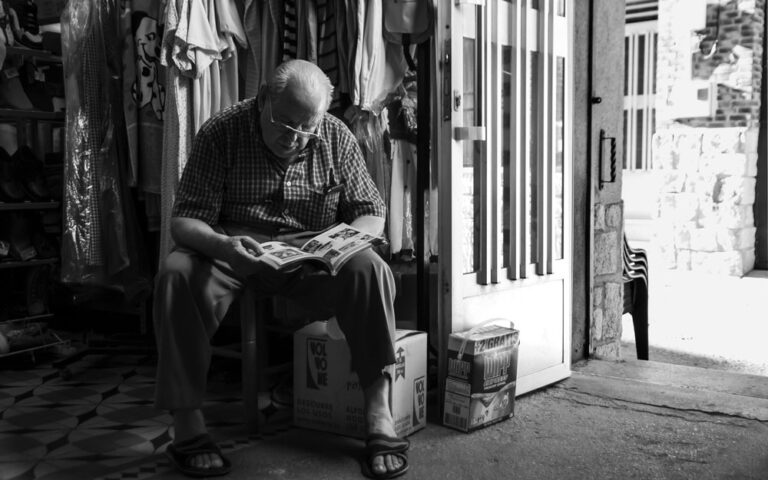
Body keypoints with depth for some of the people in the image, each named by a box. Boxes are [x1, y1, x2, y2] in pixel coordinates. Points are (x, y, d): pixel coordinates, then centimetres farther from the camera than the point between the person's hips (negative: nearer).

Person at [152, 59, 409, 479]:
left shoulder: (337, 139, 0)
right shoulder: (221, 133, -8)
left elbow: (371, 212, 5)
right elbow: (184, 219, -10)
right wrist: (221, 246, -34)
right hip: (234, 250, -1)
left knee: (369, 269, -29)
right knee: (176, 274, -32)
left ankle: (378, 412, -21)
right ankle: (186, 423, -23)